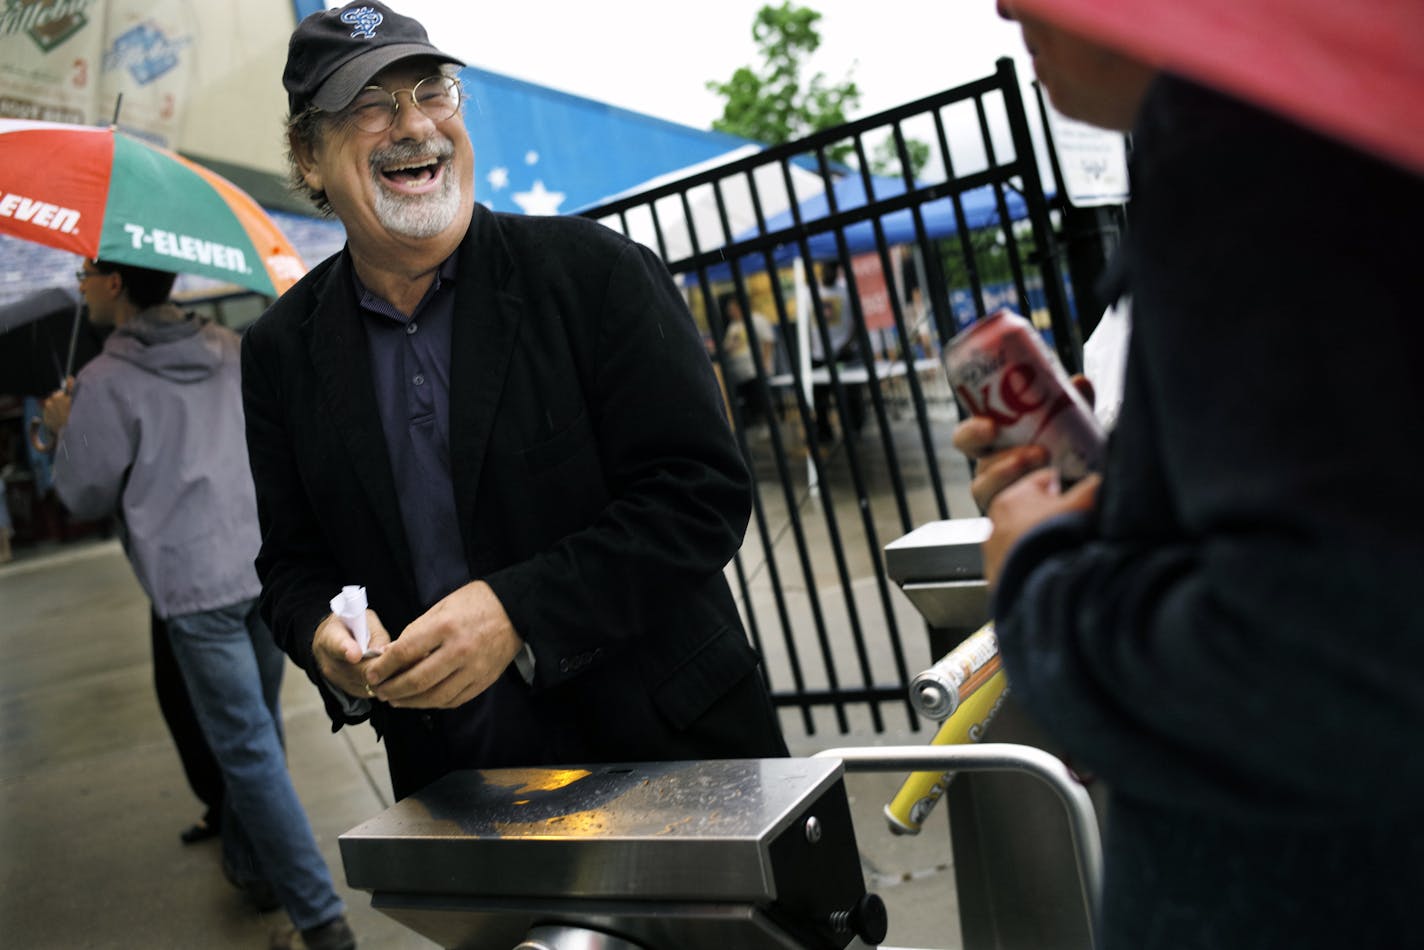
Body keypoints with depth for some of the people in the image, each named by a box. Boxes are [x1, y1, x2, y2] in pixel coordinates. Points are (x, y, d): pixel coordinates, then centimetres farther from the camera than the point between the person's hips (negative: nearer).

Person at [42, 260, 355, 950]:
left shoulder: (108, 382, -10)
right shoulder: (232, 349, 9)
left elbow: (86, 497, -3)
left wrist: (65, 428, 16)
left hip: (195, 585, -6)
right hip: (268, 564, 6)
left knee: (248, 747, -1)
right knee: (258, 726, 19)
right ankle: (252, 865, 36)